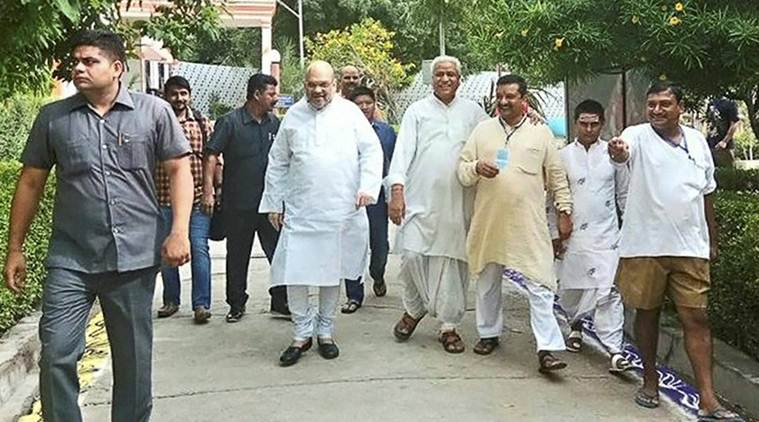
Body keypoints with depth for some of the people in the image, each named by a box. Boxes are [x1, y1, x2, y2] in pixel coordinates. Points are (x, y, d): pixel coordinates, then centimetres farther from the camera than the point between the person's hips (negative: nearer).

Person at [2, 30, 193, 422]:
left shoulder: (155, 112, 0)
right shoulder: (52, 117, 6)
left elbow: (179, 170, 0)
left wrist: (180, 231, -11)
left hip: (136, 258, -1)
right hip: (70, 260, 1)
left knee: (133, 358, 11)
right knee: (56, 353, -2)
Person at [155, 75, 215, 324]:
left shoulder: (202, 123, 7)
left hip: (197, 198, -1)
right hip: (164, 198, 1)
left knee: (199, 249, -4)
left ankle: (201, 304, 2)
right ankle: (171, 300, 24)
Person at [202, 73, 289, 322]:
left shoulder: (274, 123, 8)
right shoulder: (230, 122, -6)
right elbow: (211, 155, -10)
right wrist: (208, 190, -19)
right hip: (238, 205, -3)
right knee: (237, 257, 9)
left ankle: (281, 301, 17)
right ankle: (236, 304, 23)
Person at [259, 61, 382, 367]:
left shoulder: (350, 112, 4)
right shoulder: (293, 116, 9)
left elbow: (372, 150, 2)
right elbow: (277, 163, 13)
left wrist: (368, 187, -12)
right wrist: (273, 203, 10)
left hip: (341, 211, -1)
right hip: (300, 212, 1)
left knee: (332, 272, 10)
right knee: (294, 273, -4)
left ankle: (325, 332, 26)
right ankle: (302, 333, 14)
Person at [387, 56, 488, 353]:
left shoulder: (473, 112, 12)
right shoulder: (418, 110, 7)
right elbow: (403, 151, -1)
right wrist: (397, 191, -11)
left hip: (457, 203, 1)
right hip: (420, 200, -1)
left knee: (453, 261, 3)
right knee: (411, 254, -7)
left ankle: (449, 326, 15)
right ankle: (414, 308, 20)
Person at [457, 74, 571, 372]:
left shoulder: (541, 133, 5)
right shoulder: (482, 130, 7)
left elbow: (557, 176, 8)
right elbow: (462, 170, 6)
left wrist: (564, 211, 5)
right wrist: (476, 168, -16)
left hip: (529, 224, -2)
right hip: (488, 221, 2)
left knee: (540, 285, -6)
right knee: (488, 282, 15)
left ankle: (547, 349, -4)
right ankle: (489, 333, 33)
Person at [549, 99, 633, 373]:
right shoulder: (563, 156, 4)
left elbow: (624, 194, 12)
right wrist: (554, 234, 3)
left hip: (606, 235, -1)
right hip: (572, 235, 1)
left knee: (608, 291, -8)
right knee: (569, 288, 12)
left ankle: (614, 350, -5)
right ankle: (575, 324, 42)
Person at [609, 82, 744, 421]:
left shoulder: (697, 141, 10)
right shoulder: (637, 136, -3)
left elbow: (707, 195, 17)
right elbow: (624, 152, -28)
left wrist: (713, 241, 18)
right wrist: (618, 152, -53)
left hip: (690, 248, 3)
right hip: (645, 246, -2)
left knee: (697, 319, 0)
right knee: (647, 313, 9)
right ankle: (650, 380, 27)